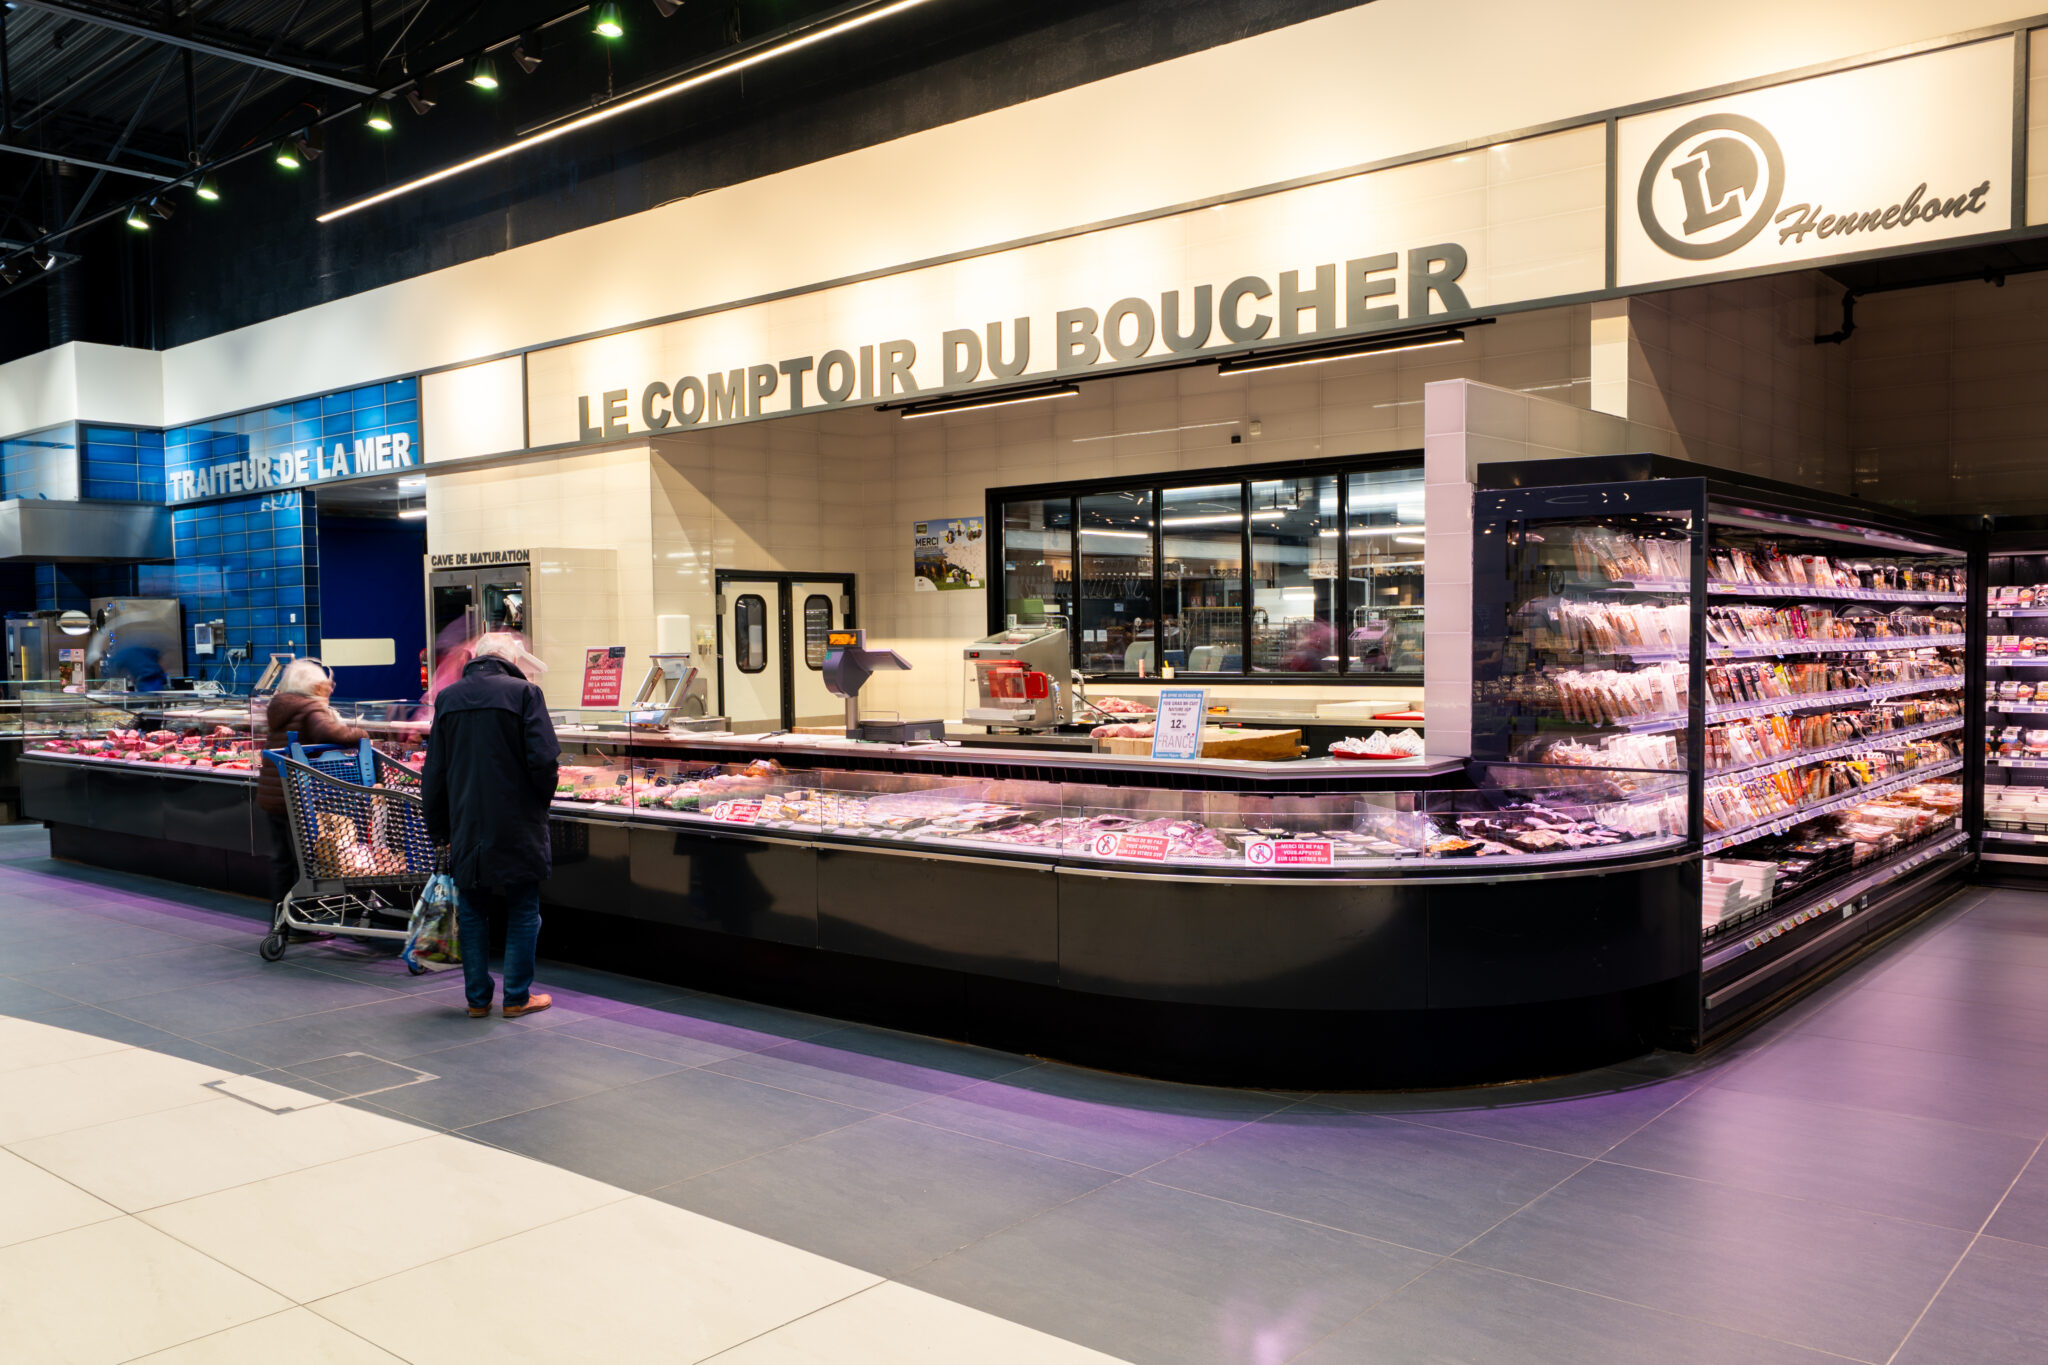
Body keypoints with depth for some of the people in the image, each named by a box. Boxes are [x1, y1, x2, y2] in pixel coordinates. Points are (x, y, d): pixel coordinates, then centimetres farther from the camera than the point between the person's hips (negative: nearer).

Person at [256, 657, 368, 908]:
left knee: (280, 859, 17)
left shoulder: (276, 709, 13)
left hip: (270, 797, 8)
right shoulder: (311, 708, -14)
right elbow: (329, 732, -34)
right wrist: (359, 734, -17)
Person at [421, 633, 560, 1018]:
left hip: (466, 828, 4)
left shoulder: (447, 698, 7)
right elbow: (542, 759, -15)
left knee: (472, 912, 14)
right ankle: (517, 997, 11)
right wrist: (542, 800, 4)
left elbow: (432, 774, 10)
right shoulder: (524, 693, -8)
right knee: (523, 911, 8)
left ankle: (477, 997, 18)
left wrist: (440, 829, 18)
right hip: (517, 827, -4)